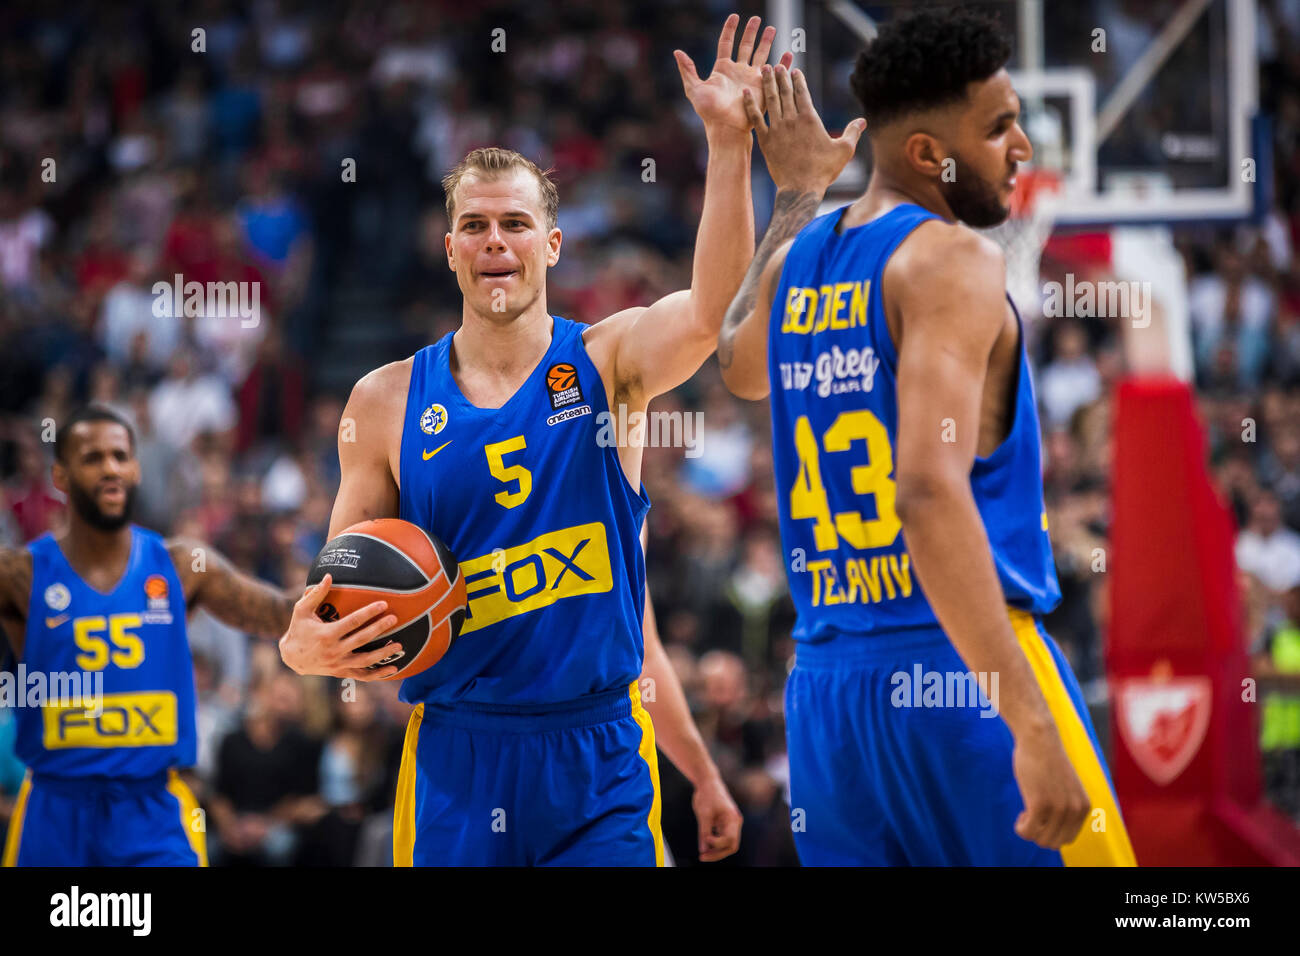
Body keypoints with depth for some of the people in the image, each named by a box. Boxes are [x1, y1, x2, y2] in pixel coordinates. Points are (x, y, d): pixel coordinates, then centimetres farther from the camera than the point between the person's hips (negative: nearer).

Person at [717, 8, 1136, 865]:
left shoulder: (797, 262, 13)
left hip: (825, 686, 8)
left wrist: (797, 198, 46)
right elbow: (933, 492, -23)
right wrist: (1034, 728, -28)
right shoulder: (950, 260, -10)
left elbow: (741, 367, 39)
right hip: (966, 670, -8)